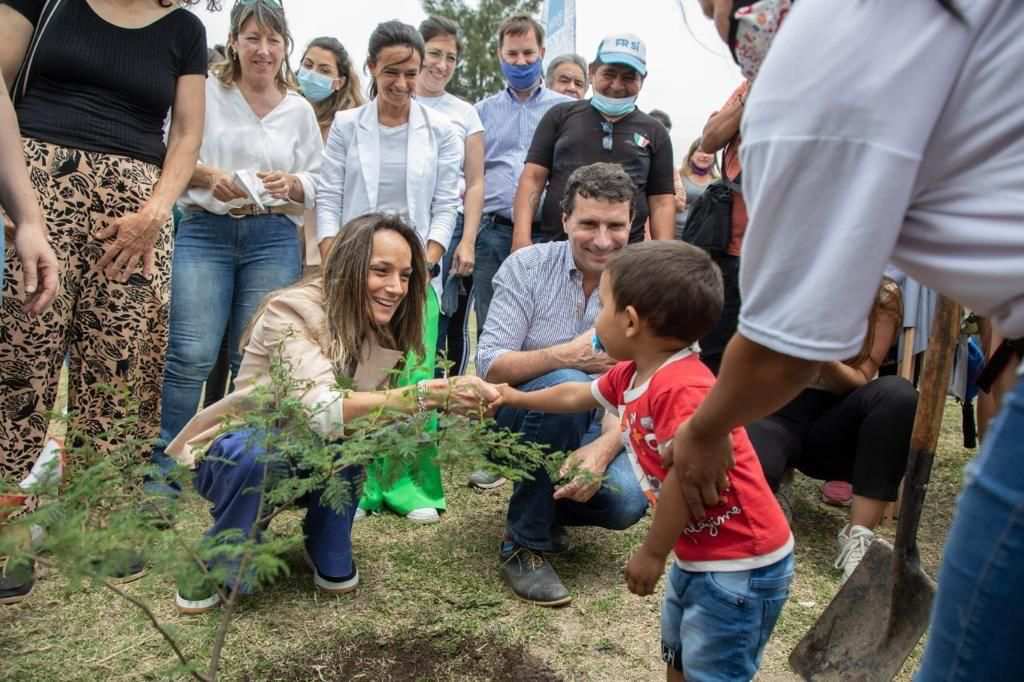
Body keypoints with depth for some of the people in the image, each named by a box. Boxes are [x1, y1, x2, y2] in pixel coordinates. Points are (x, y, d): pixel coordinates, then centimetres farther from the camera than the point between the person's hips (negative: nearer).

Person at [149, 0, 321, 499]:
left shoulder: (299, 110, 11)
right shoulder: (204, 92, 4)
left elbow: (316, 184, 11)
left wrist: (290, 184, -9)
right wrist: (207, 176, -14)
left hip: (274, 238, 2)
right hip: (204, 231, -2)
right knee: (191, 355, -10)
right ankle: (162, 468, 3)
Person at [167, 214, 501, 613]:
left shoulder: (384, 331, -8)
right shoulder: (293, 311, -28)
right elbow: (324, 412, -42)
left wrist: (444, 400, -34)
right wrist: (422, 395, -52)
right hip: (239, 450, -4)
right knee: (262, 452, -38)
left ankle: (328, 547, 0)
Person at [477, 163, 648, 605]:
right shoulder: (526, 266, -11)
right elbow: (490, 366, -18)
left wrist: (603, 448, -33)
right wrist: (568, 356, -33)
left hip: (593, 429, 2)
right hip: (515, 419, -1)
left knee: (627, 501, -28)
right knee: (565, 386, -34)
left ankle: (545, 505, 9)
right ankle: (523, 544, -16)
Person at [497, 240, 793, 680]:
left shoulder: (683, 389, -31)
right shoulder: (631, 376, 2)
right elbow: (577, 396, 20)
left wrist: (652, 553, -20)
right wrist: (515, 399, 33)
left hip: (742, 566, -10)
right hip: (698, 558, 10)